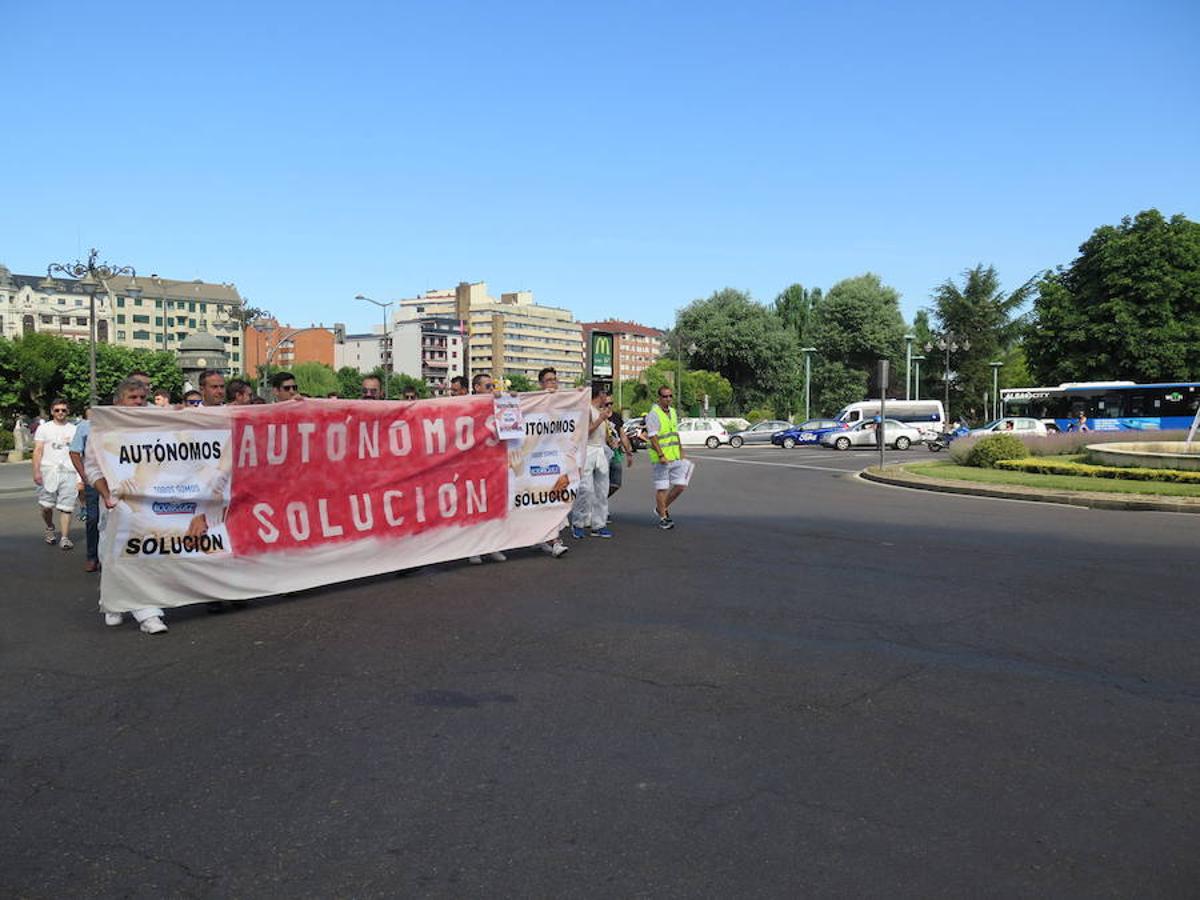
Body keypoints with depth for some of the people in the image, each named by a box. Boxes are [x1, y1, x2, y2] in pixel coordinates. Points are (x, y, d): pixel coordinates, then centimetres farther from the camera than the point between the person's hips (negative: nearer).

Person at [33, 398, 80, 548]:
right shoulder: (44, 428, 9)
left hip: (68, 472, 0)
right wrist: (36, 471, -7)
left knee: (66, 507, -3)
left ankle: (65, 538, -1)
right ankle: (50, 528, 27)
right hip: (48, 472, 0)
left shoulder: (74, 429, 12)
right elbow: (37, 451, 3)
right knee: (46, 506, 0)